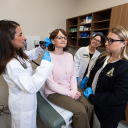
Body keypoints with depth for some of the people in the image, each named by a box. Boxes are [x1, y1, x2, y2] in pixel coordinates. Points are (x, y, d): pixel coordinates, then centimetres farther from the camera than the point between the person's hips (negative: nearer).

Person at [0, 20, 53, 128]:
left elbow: (31, 55, 14)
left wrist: (42, 47, -1)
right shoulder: (11, 64, -34)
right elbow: (31, 86, -37)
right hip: (23, 104, -8)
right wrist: (45, 63, -35)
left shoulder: (18, 54, -7)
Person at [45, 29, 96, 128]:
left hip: (70, 89, 6)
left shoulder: (69, 56, 5)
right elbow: (50, 84, -16)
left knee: (89, 106, -9)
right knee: (81, 110, -17)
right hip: (54, 93, -5)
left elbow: (73, 75, 6)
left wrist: (74, 90, -9)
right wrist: (69, 93, -16)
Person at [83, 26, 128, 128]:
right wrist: (89, 87, -8)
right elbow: (93, 73, 7)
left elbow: (116, 98, -26)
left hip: (109, 113, -5)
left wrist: (91, 97, -20)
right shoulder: (103, 57, -4)